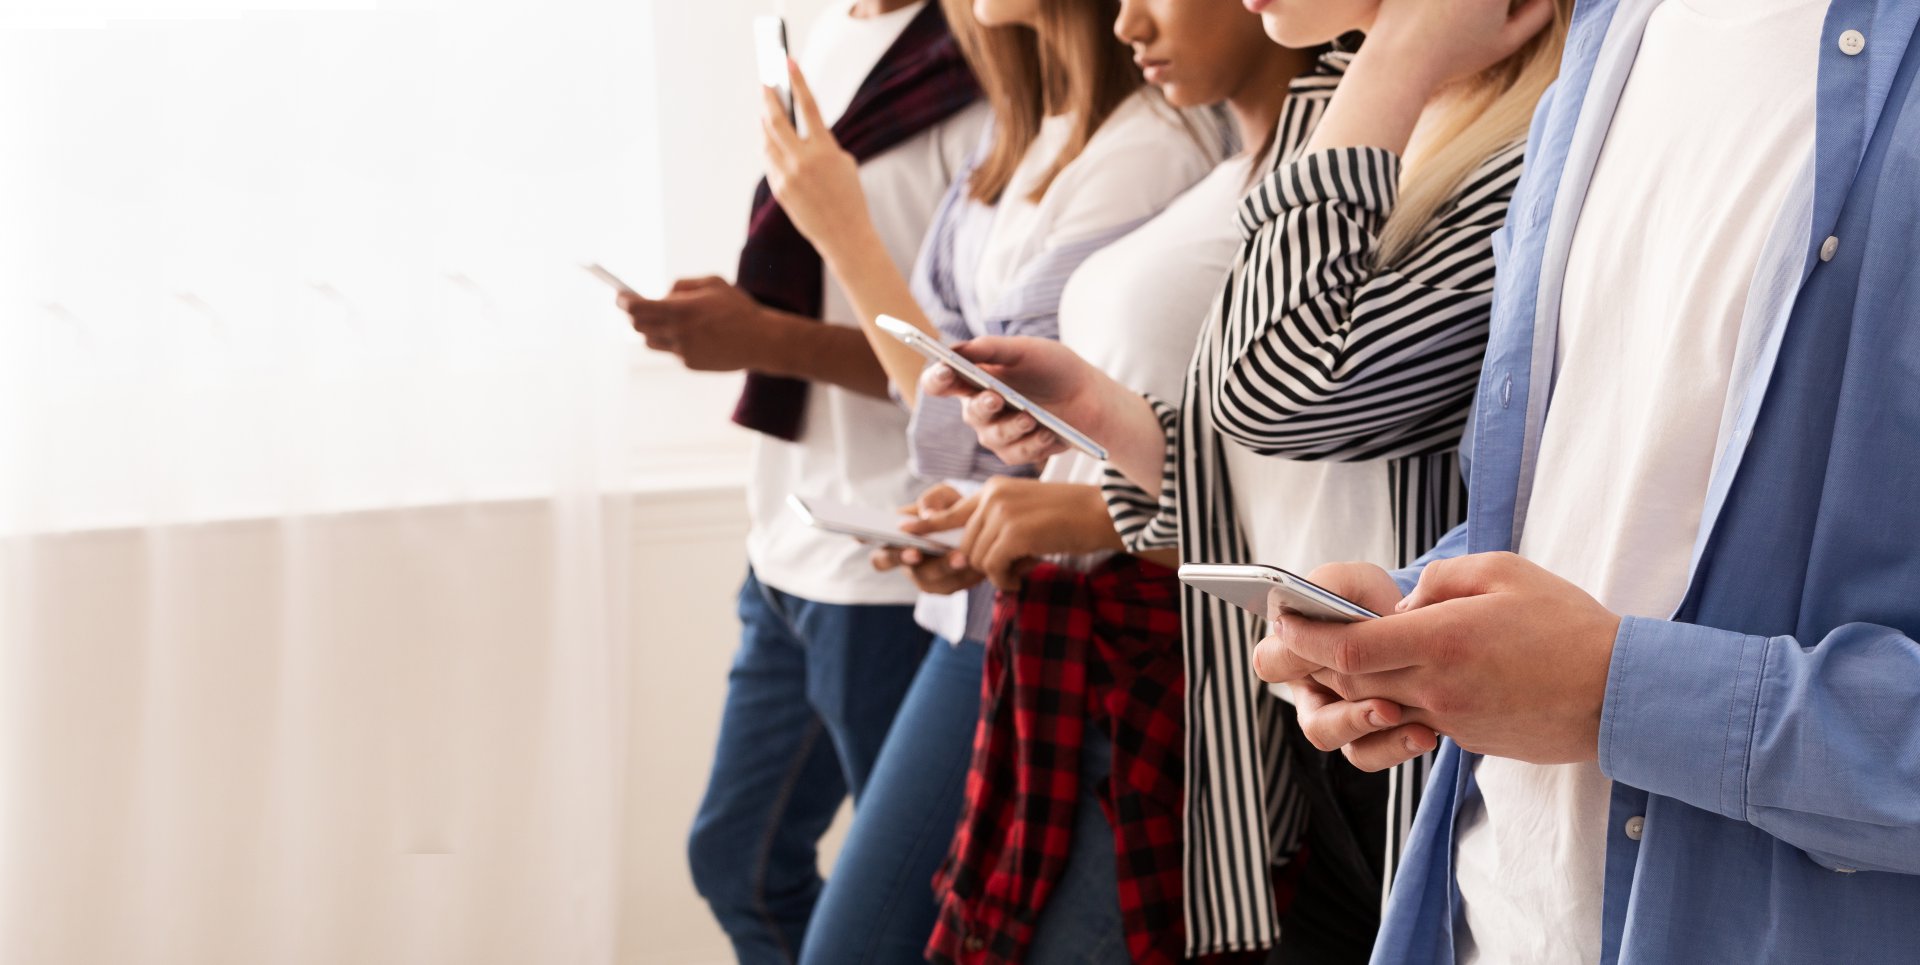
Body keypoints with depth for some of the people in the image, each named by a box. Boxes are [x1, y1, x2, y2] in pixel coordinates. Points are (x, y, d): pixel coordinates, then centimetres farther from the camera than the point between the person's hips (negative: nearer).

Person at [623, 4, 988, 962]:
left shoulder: (971, 79, -17)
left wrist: (768, 338, -22)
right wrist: (733, 308, 3)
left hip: (891, 569, -9)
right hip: (790, 554, 9)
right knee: (736, 857, 20)